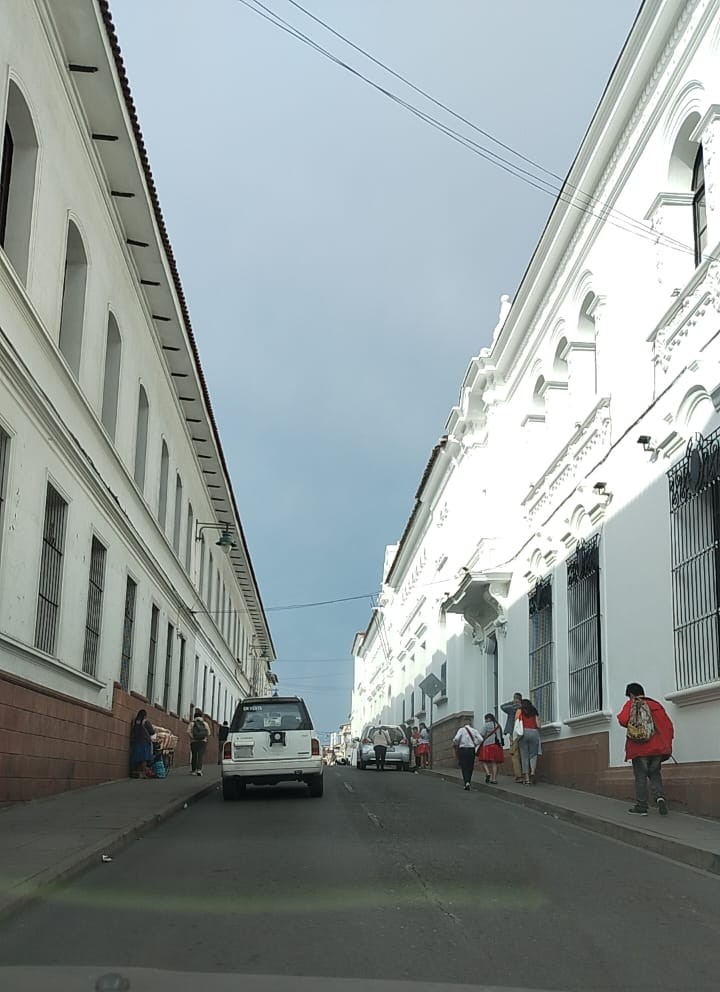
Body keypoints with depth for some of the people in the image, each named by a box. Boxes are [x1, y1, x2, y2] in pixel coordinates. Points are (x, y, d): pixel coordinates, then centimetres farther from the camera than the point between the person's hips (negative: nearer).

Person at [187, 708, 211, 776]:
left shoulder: (192, 723, 5)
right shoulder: (205, 723, 6)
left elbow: (188, 731, -10)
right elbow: (209, 733, -3)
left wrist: (192, 738, -6)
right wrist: (206, 739, 6)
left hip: (194, 742, 1)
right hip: (203, 742, -1)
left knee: (194, 756, 10)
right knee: (201, 756, -6)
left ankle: (193, 770, 14)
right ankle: (199, 769, -22)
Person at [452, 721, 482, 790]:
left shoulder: (461, 729, 3)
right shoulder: (474, 730, 10)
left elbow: (456, 739, -12)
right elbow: (480, 739, -2)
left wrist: (455, 744, 7)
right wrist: (475, 744, 13)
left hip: (463, 749, -2)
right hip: (472, 750, 2)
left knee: (464, 767, 0)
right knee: (470, 767, 11)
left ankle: (466, 782, -19)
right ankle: (467, 784, 13)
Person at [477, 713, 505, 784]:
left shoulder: (486, 725, -3)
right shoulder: (498, 726, 16)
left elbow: (481, 735, -10)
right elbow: (501, 736, 16)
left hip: (487, 745, -5)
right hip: (497, 746, 5)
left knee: (485, 761, 2)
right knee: (494, 762, 5)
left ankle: (488, 773, -20)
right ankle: (494, 779, 2)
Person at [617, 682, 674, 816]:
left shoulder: (630, 705, -1)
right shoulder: (655, 705, 5)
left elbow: (623, 720, -19)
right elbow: (668, 726, 2)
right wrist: (667, 744, 13)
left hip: (638, 749, -2)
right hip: (656, 748, 2)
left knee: (640, 777, 6)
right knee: (655, 774, 16)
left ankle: (641, 806, 5)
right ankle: (660, 797, -7)